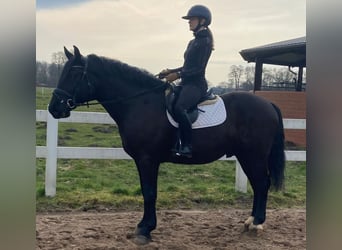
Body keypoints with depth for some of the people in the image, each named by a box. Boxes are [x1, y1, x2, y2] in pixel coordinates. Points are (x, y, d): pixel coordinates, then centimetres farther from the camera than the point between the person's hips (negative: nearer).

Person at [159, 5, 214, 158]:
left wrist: (178, 75, -22)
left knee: (178, 108, -35)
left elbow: (198, 68, -15)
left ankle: (187, 146, -29)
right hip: (187, 83, 11)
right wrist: (170, 71, 10)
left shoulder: (205, 41, -9)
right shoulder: (193, 42, 19)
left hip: (196, 84, -11)